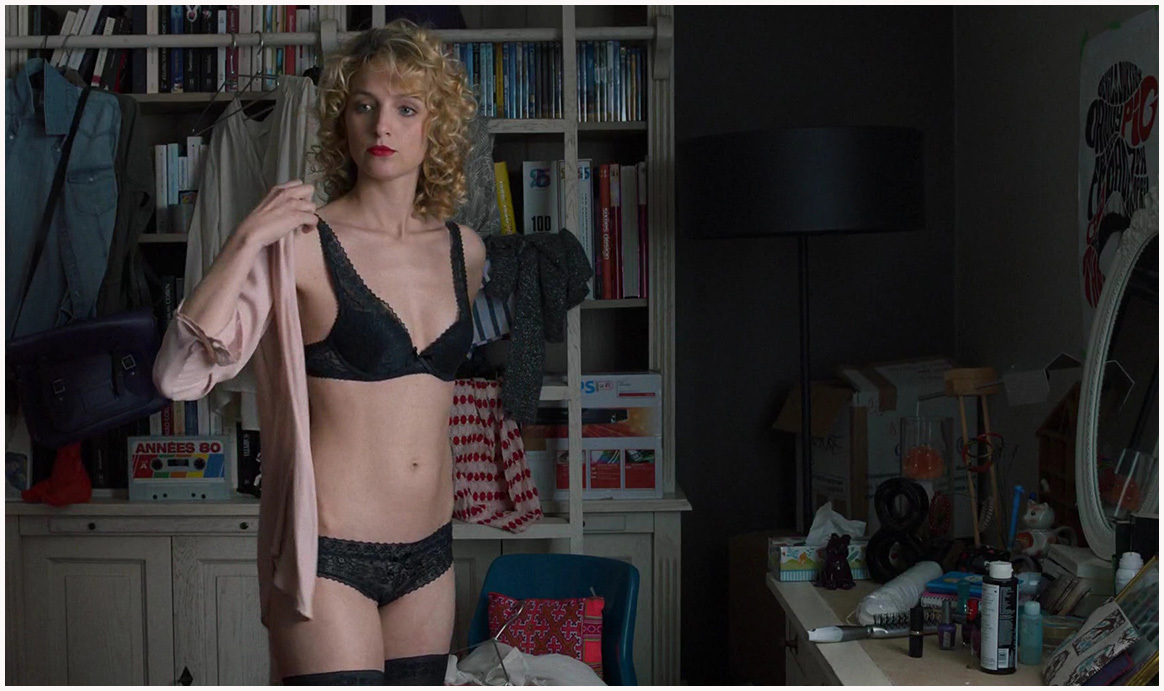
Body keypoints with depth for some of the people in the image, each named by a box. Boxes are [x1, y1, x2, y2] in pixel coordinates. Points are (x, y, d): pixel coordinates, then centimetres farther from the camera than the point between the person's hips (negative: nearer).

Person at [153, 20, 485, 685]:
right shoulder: (302, 243, -11)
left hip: (429, 556, 6)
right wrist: (245, 243, -24)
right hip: (330, 556, -5)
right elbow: (179, 375, -21)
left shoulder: (465, 251, 5)